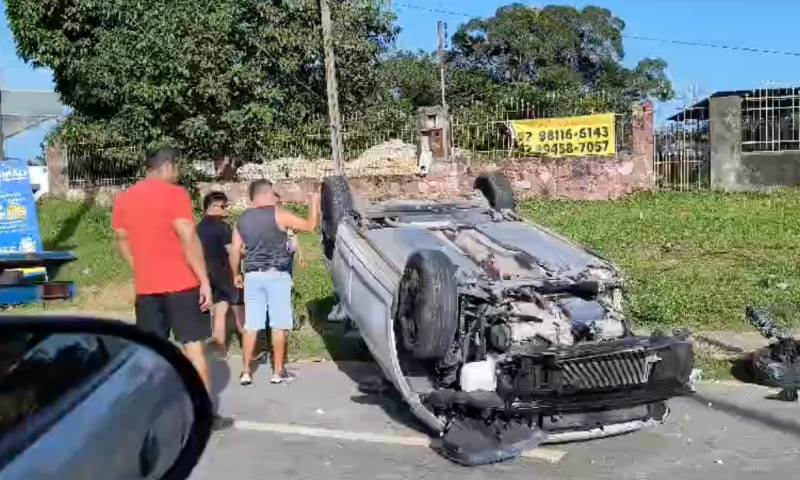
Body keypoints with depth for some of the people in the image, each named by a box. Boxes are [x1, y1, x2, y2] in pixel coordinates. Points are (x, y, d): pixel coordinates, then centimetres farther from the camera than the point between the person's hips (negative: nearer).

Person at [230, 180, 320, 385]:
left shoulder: (242, 220, 8)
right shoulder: (278, 214, -6)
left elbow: (234, 251, 7)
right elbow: (310, 225, -4)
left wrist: (236, 274, 20)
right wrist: (314, 203, 11)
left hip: (252, 276, 4)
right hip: (277, 275, -4)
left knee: (251, 326, 6)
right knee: (278, 325, 3)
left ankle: (246, 372, 9)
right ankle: (278, 371, 8)